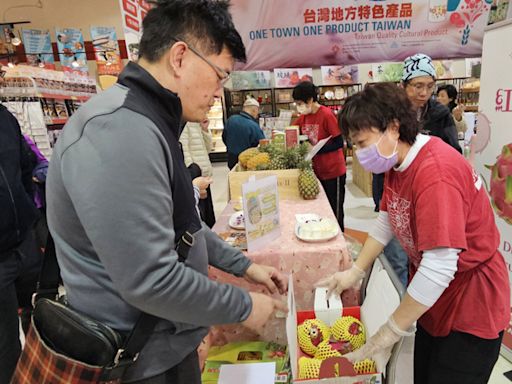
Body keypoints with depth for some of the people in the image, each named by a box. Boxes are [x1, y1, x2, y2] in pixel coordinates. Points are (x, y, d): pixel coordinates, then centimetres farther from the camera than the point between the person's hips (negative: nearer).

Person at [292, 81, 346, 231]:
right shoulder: (303, 117, 4)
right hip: (317, 171, 7)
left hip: (333, 172, -7)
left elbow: (339, 143, -19)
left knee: (335, 211, 6)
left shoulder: (327, 115, -18)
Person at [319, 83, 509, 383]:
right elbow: (386, 223, 6)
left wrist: (390, 333, -23)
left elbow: (439, 268, -32)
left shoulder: (436, 173, -31)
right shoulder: (399, 161, -2)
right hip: (432, 300, 8)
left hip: (471, 305, -7)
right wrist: (354, 272, -1)